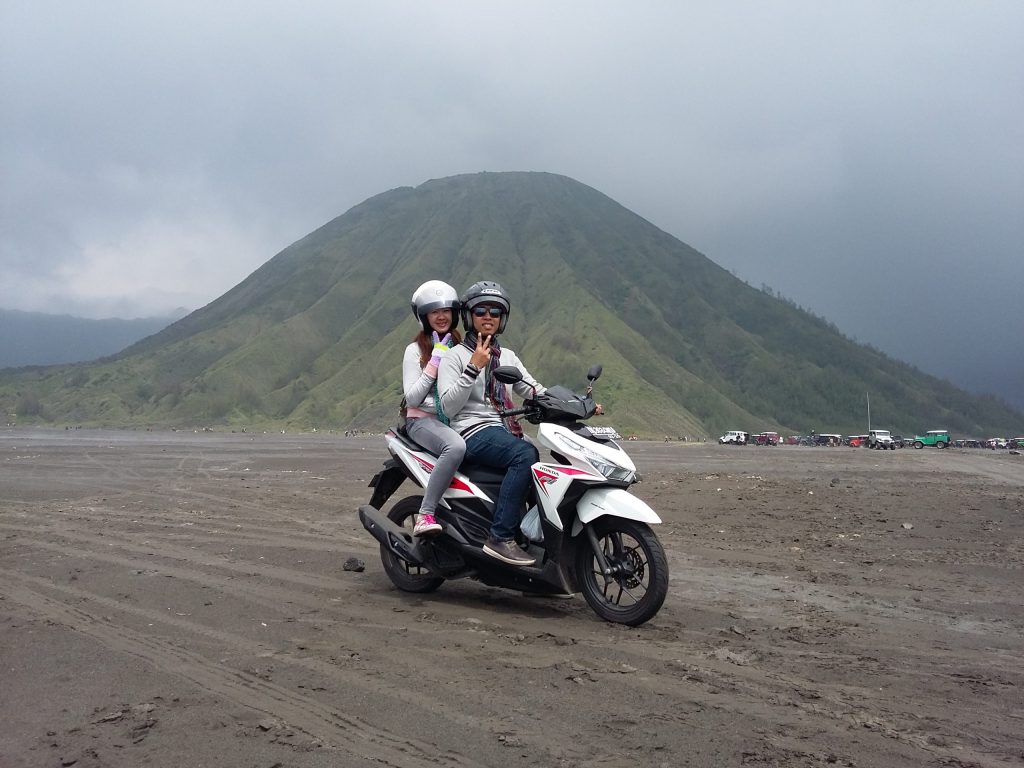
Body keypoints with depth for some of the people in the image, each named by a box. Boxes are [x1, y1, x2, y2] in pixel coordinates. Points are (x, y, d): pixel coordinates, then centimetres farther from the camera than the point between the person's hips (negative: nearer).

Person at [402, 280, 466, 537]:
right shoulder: (416, 350, 3)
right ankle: (425, 515, -36)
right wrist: (435, 362, -10)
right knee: (456, 446, -41)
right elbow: (411, 399, -7)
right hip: (423, 420, -5)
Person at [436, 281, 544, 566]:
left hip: (505, 432, 6)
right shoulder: (454, 356, 3)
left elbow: (535, 390, 14)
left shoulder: (507, 356, 22)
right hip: (474, 433, -6)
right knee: (526, 454, -33)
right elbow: (449, 407, -9)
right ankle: (501, 537, -31)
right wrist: (474, 368, -16)